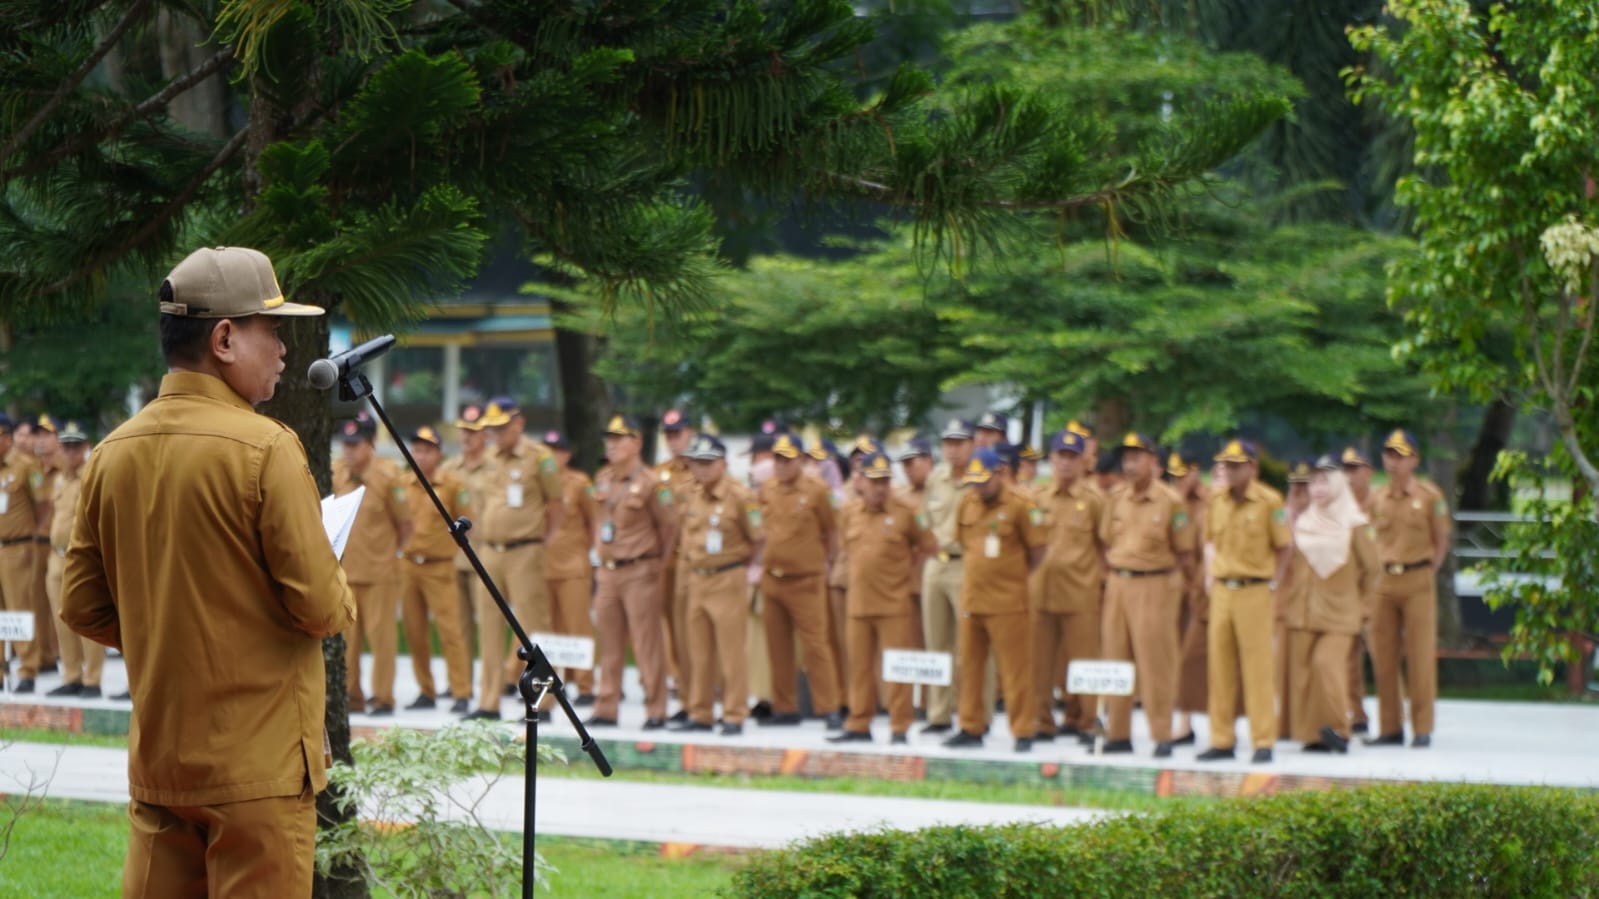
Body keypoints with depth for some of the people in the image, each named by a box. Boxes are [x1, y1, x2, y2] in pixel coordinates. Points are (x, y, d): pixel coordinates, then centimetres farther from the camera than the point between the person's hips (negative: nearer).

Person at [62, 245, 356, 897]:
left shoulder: (113, 453, 5)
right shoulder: (265, 449, -15)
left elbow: (83, 609, 9)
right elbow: (319, 606, -15)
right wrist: (342, 606, 7)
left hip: (155, 761, 6)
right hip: (257, 765, -6)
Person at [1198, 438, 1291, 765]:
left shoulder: (1269, 502, -6)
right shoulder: (1216, 501, 8)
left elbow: (1284, 547, -1)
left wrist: (1273, 587, -6)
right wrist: (1212, 578, 9)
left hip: (1255, 591, -5)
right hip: (1222, 589, 5)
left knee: (1257, 667, -3)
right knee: (1220, 667, 6)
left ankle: (1263, 742, 2)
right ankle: (1221, 740, 13)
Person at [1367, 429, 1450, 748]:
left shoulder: (1430, 496, -1)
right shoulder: (1376, 498, 9)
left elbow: (1442, 542, 4)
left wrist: (1426, 575, -1)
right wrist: (1377, 572, 6)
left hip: (1417, 581, -4)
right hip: (1384, 581, 4)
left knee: (1420, 656, -2)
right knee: (1383, 657, 4)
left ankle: (1422, 729, 2)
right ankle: (1390, 728, 10)